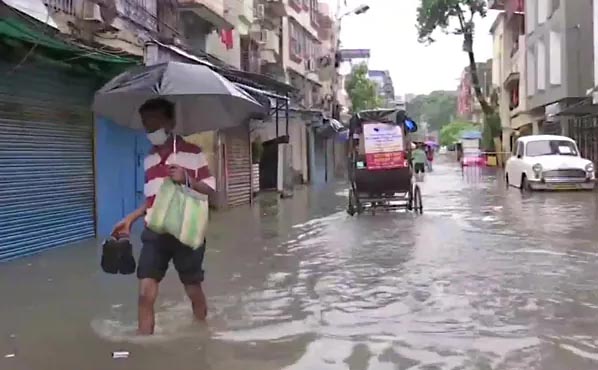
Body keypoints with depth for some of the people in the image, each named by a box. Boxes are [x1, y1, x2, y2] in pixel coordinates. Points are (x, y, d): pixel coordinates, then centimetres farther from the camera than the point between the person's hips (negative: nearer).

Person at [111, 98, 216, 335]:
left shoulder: (193, 153, -4)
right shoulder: (149, 159, 12)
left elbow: (210, 189, -3)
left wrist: (187, 180, -20)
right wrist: (131, 218, 11)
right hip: (154, 233, 4)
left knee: (194, 291, 9)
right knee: (145, 293, -5)